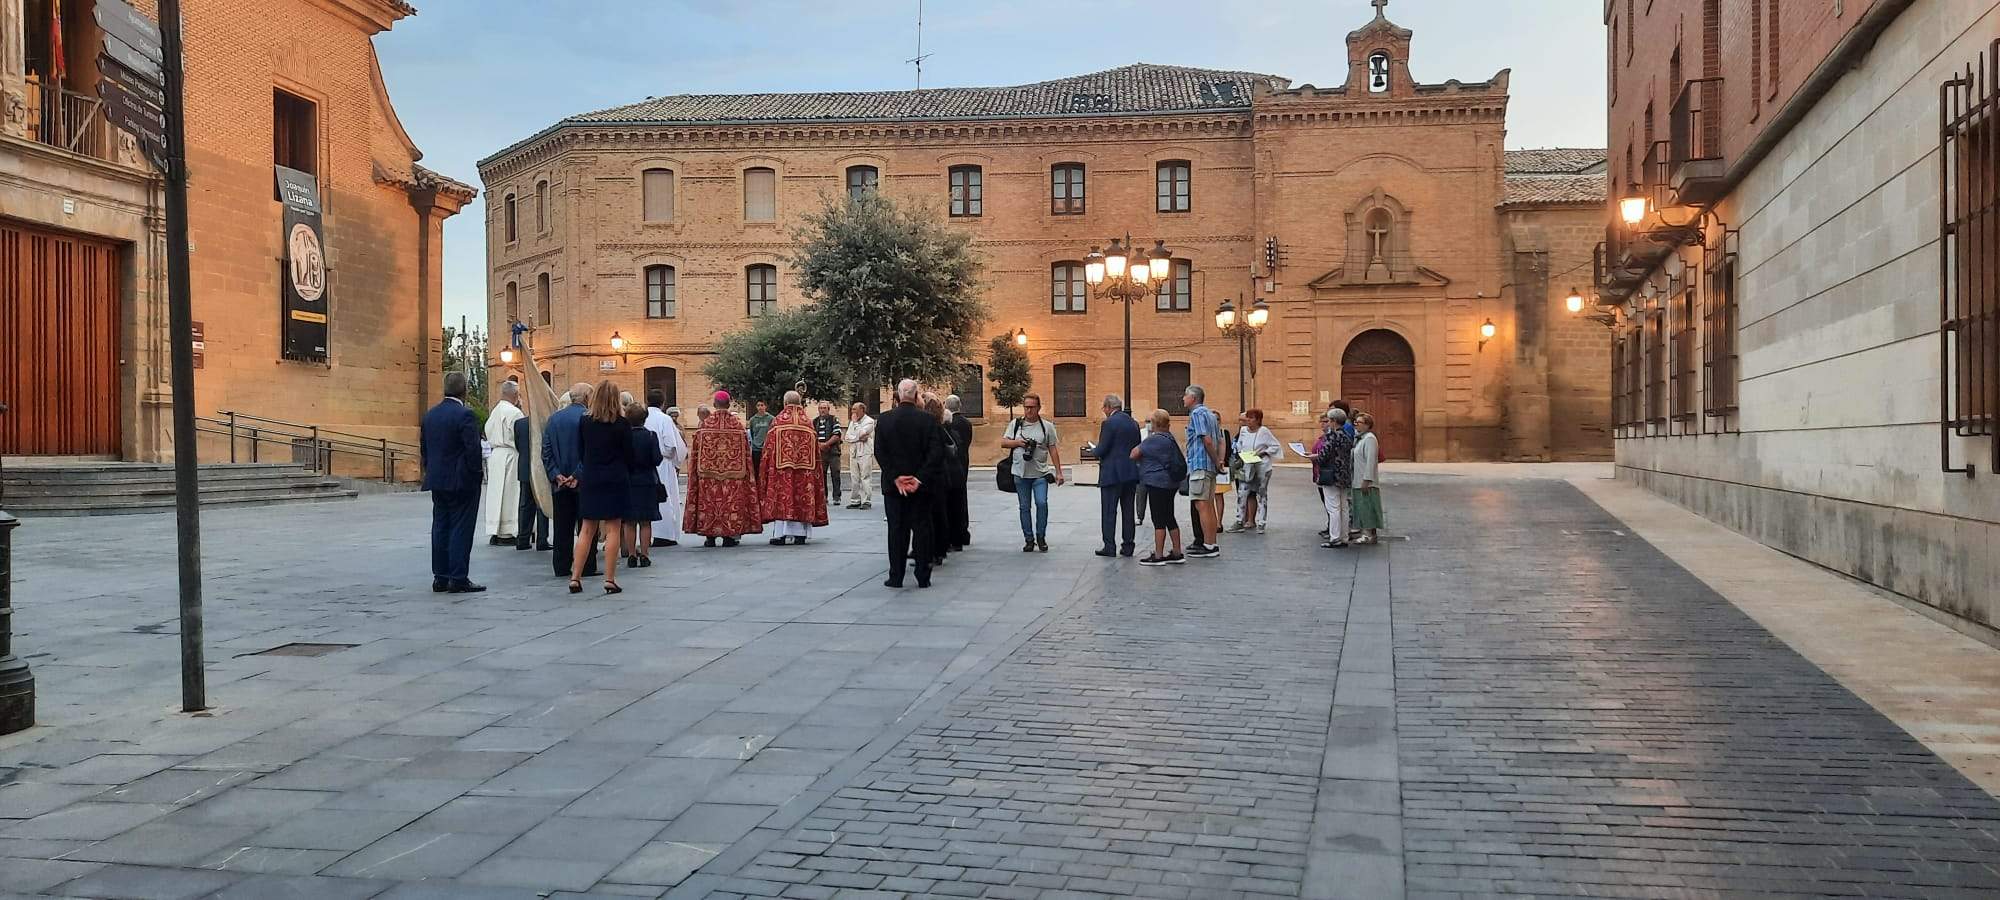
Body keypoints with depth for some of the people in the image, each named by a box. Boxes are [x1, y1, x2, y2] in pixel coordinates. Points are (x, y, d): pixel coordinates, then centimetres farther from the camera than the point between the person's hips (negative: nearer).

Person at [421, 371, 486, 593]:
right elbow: (473, 448, -19)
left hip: (437, 481, 7)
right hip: (461, 481, -7)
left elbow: (423, 447, 13)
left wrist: (430, 472, 19)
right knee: (461, 529, -3)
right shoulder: (465, 414, -15)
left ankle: (440, 577, 16)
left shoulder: (430, 415, 9)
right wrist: (475, 473, -7)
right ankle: (458, 579, -2)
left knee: (440, 527, 11)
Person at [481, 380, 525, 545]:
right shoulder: (514, 412, -14)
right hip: (509, 455, -8)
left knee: (495, 493, 10)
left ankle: (494, 533, 12)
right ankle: (505, 533, 0)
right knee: (508, 494, -2)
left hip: (494, 455, 8)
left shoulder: (494, 411, 11)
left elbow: (488, 431, 15)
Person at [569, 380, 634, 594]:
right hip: (615, 480, -3)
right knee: (613, 529, 1)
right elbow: (628, 455, -2)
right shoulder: (621, 423, -8)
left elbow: (580, 452, 7)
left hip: (589, 480, 3)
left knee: (587, 529, 10)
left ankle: (575, 578, 7)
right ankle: (610, 580, 0)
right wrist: (626, 474, 15)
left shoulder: (584, 421, 0)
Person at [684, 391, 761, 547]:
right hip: (733, 473, -1)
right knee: (732, 501, 4)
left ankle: (709, 535, 6)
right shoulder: (737, 423, -2)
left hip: (708, 472, 1)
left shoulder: (705, 423, -2)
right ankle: (729, 535, 1)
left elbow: (696, 452, 1)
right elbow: (746, 452, 1)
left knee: (709, 502, 7)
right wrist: (747, 473, 9)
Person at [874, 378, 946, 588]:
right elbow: (937, 452, -11)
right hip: (921, 485, 0)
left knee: (897, 530, 7)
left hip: (893, 484, 1)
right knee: (921, 528, 6)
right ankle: (923, 577, 8)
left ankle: (896, 576, 8)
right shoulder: (928, 420, -6)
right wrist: (920, 478, -11)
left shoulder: (883, 420, -3)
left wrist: (896, 478, -6)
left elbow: (880, 453, -6)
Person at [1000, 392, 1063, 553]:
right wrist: (1018, 443, -10)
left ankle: (1041, 537, 2)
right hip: (1020, 473, 2)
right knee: (1024, 507, 6)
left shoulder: (1047, 426, 3)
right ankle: (1029, 539, 15)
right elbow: (1003, 443, 8)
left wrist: (1058, 472, 1)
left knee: (1041, 503, -14)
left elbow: (1053, 449, 4)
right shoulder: (1015, 424, 8)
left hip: (1040, 473, -2)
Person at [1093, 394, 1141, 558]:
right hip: (1131, 473, 7)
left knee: (1108, 512, 0)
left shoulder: (1109, 423, -12)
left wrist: (1096, 452, 6)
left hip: (1112, 473, -7)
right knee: (1128, 511, 10)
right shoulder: (1133, 423, 10)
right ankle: (1127, 546, 11)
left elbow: (1101, 450, -14)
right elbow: (1138, 448, 12)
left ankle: (1109, 546, 0)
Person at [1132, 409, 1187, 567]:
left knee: (1159, 520, -5)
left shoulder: (1154, 440, -16)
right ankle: (1177, 554, 16)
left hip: (1157, 483, -9)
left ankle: (1158, 556, -3)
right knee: (1169, 518, 13)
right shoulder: (1169, 438, 13)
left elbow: (1134, 455, -12)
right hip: (1171, 483, 9)